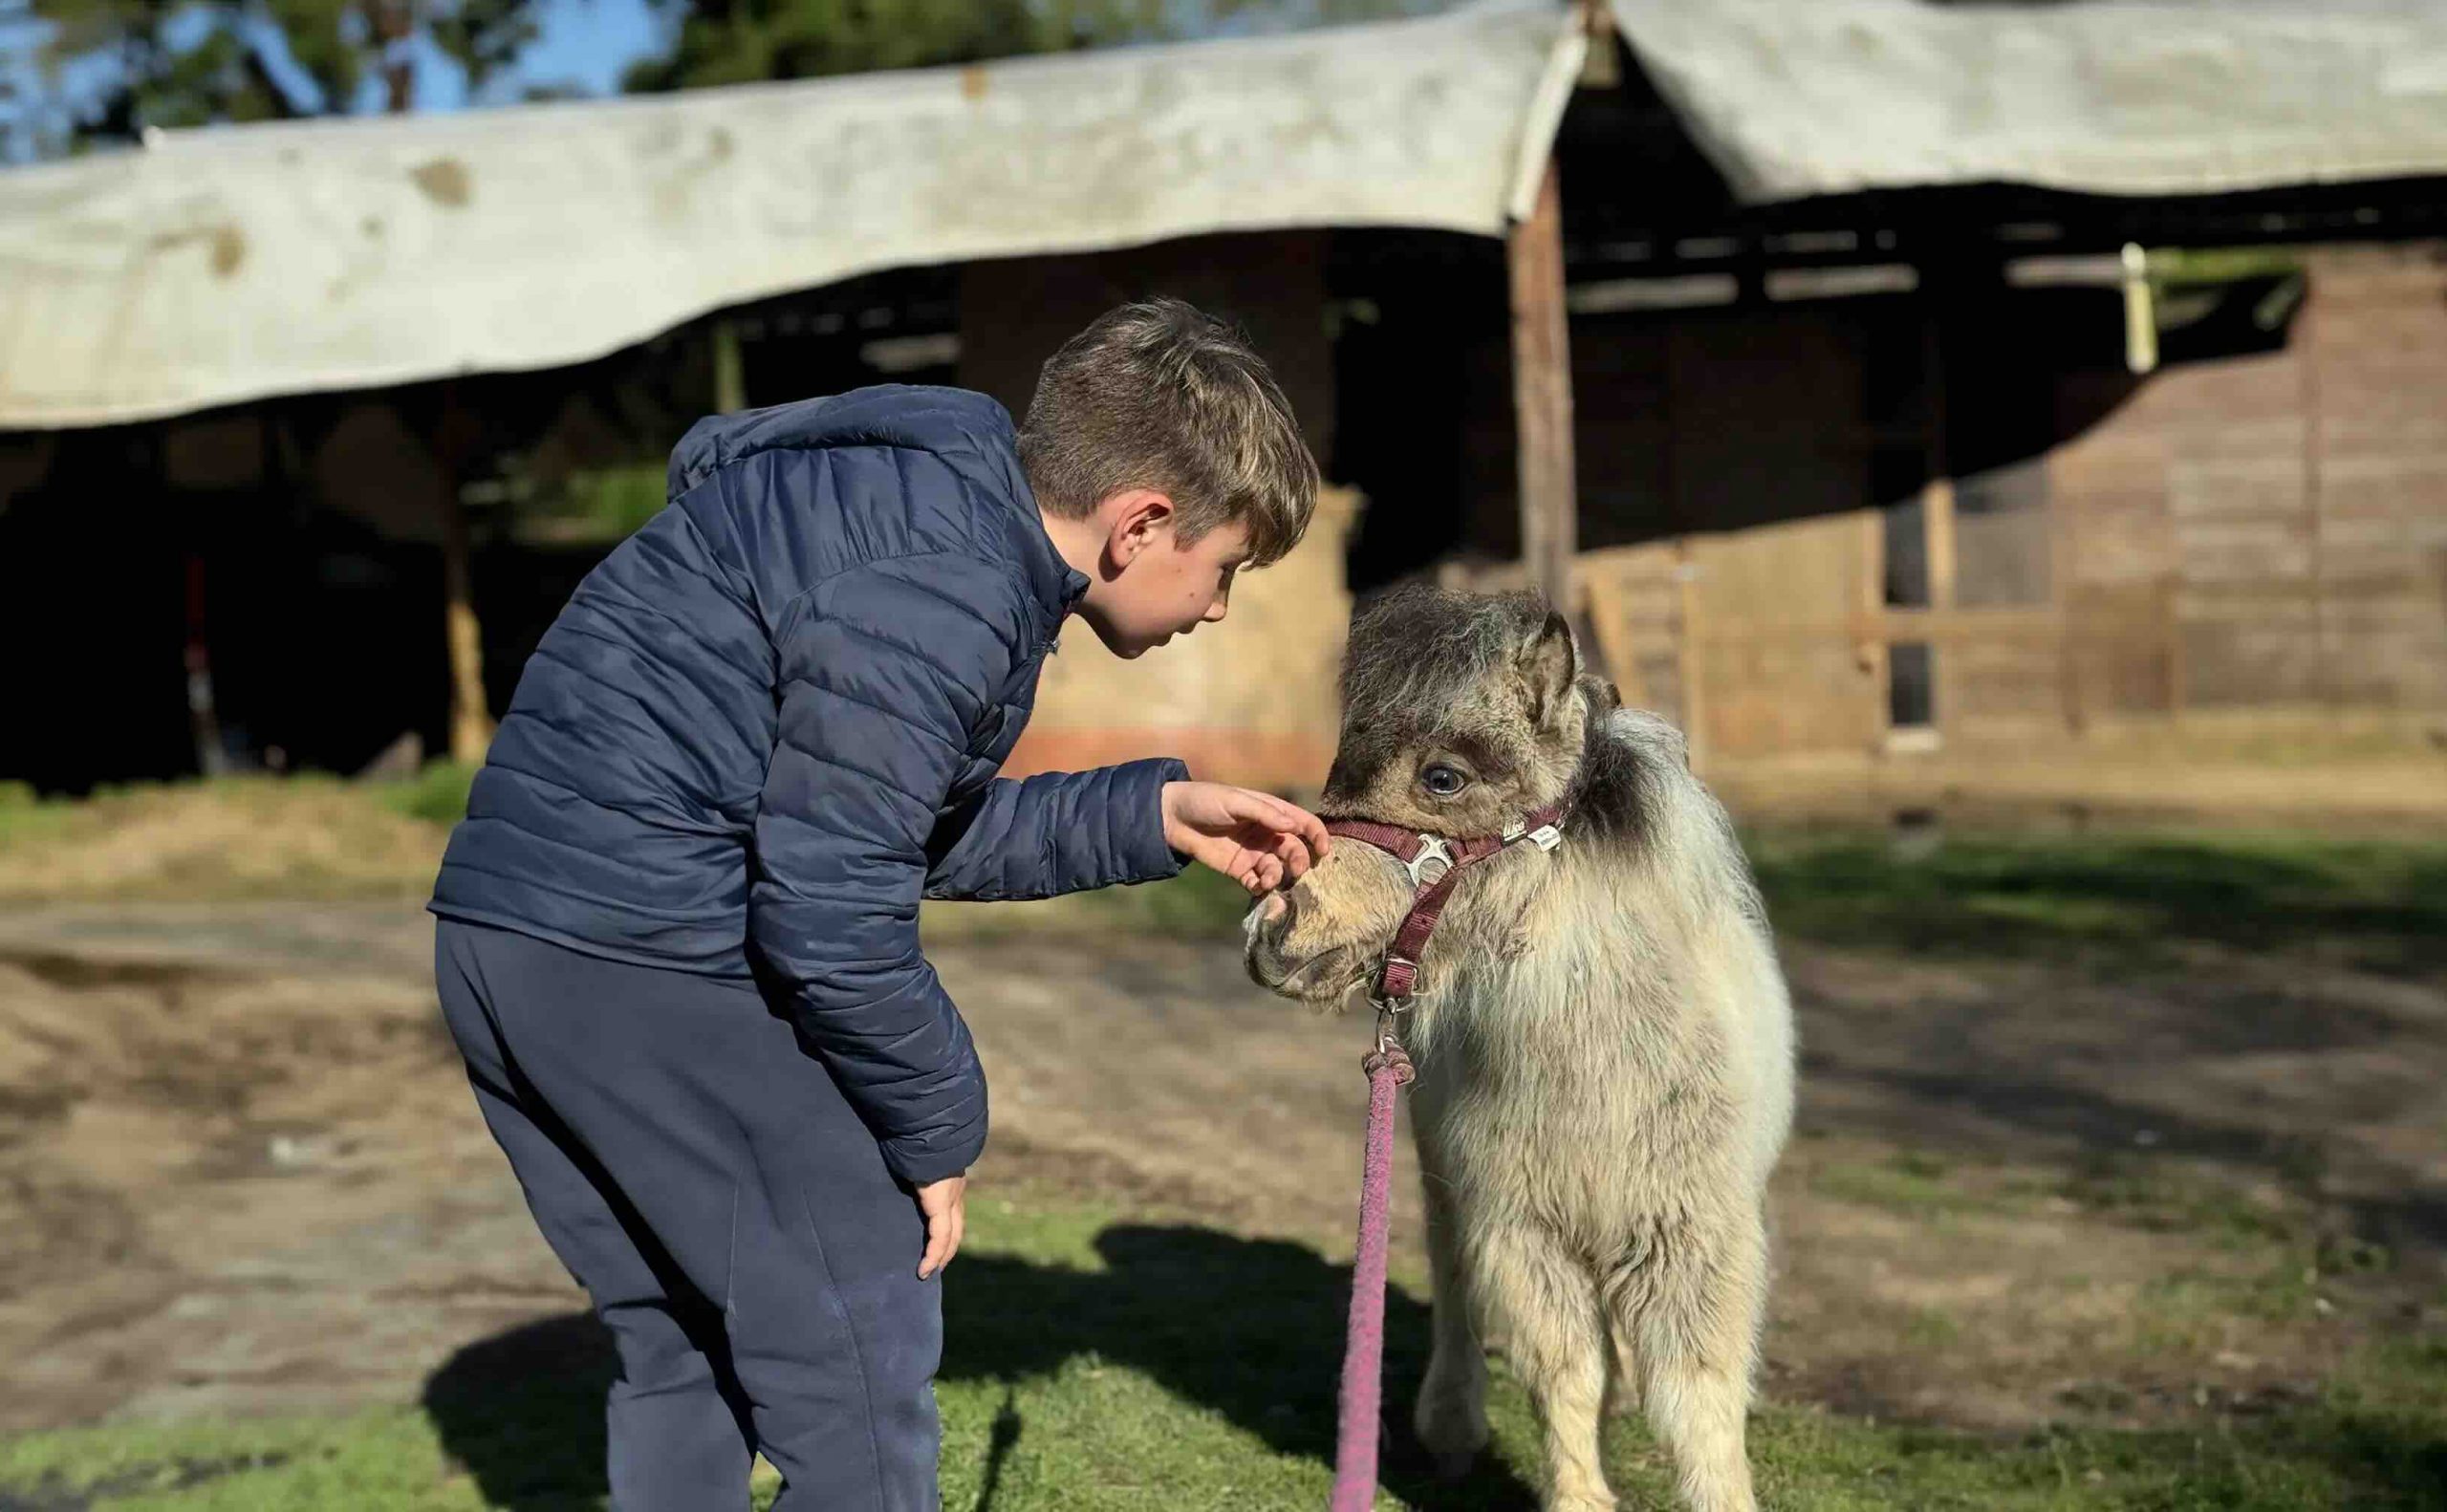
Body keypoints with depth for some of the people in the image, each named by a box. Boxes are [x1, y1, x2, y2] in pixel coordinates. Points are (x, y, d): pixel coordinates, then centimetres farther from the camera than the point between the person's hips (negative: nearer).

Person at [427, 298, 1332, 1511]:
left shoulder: (947, 509, 14)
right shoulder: (940, 594, -18)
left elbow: (917, 831, 21)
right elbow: (831, 911, -20)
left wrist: (1157, 816, 18)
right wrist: (937, 1132, -6)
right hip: (654, 956, -10)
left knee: (681, 1347, 22)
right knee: (860, 1369, 0)